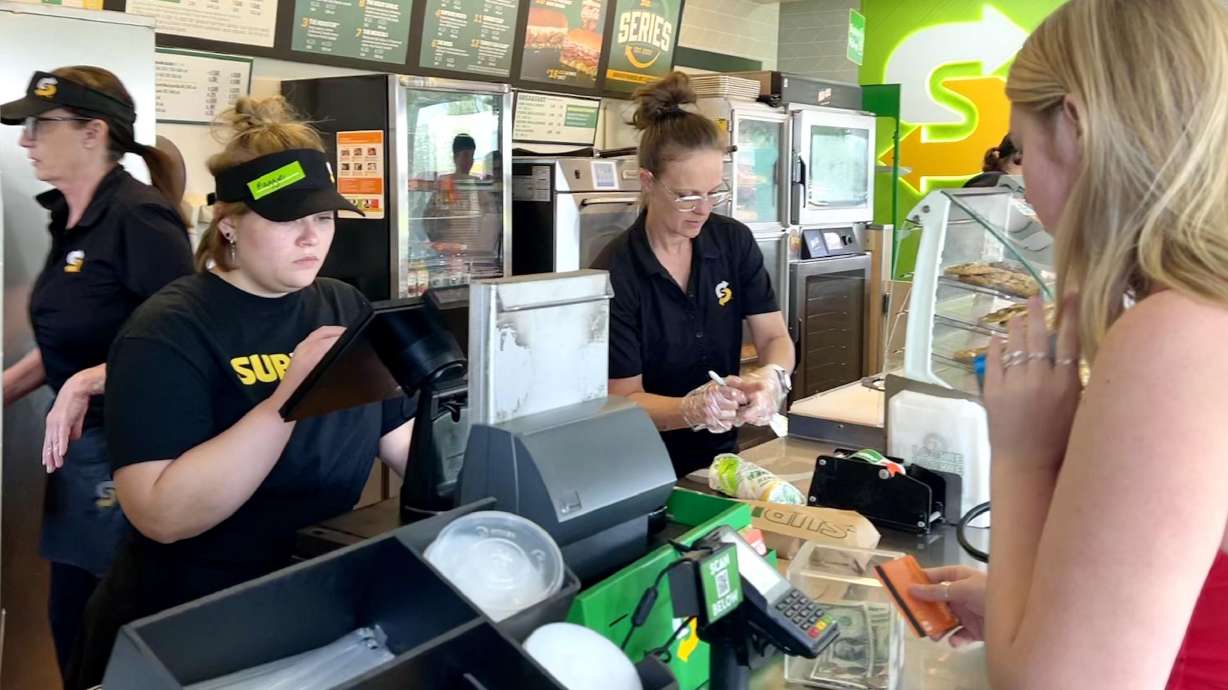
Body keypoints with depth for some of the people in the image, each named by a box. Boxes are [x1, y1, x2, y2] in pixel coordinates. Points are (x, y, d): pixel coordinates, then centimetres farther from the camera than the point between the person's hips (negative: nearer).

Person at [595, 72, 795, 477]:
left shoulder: (735, 242, -1)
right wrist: (692, 409, -31)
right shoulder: (615, 272, -14)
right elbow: (625, 399, -13)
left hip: (721, 455, 3)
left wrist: (772, 377, -23)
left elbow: (775, 337, 0)